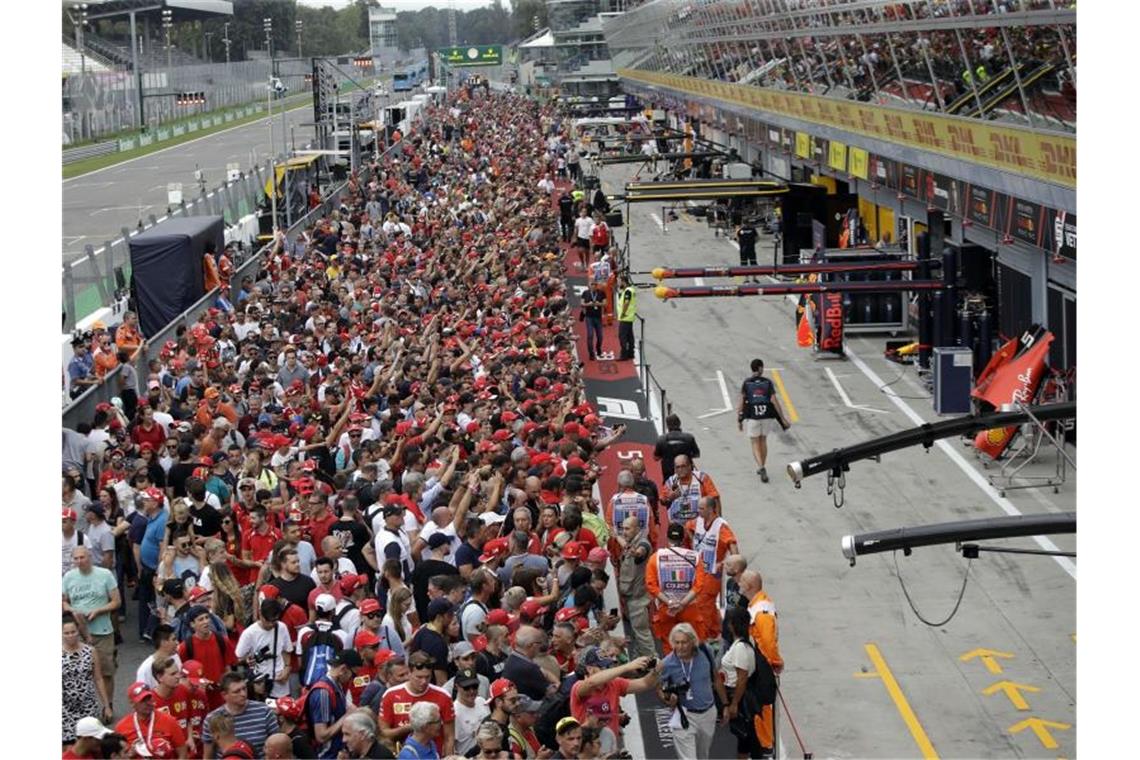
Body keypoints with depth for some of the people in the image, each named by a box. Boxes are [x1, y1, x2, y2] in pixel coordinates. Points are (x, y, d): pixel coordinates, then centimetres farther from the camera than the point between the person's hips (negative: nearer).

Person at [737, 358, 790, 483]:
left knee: (755, 444, 4)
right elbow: (774, 401, -7)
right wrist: (782, 418, -3)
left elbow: (741, 403, -4)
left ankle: (761, 468, -16)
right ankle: (761, 468, 31)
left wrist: (738, 420, 3)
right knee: (763, 441, 21)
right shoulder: (767, 383, -3)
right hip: (766, 416, 2)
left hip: (752, 417, -2)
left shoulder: (746, 383, -4)